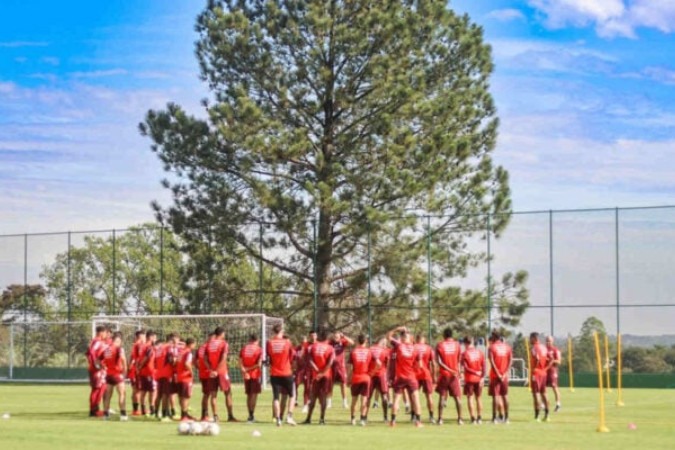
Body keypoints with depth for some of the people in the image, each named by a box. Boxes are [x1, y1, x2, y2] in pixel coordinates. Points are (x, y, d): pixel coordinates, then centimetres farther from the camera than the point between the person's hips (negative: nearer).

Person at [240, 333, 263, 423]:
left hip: (246, 375, 4)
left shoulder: (243, 348, 6)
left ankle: (250, 415, 16)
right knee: (254, 394, -2)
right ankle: (252, 414, -11)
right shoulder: (259, 349, -5)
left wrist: (244, 370, -10)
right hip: (255, 374, -4)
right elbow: (259, 364, -13)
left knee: (249, 395, 13)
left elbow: (240, 362, -3)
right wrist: (249, 369, -7)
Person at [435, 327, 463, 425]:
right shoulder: (457, 344, 2)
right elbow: (459, 360, 8)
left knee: (442, 396, 4)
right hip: (455, 374, 1)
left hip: (443, 374, -1)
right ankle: (460, 419, 1)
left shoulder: (439, 345, -3)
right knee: (457, 397, 5)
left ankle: (440, 419, 0)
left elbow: (438, 361, -12)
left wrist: (449, 370, -13)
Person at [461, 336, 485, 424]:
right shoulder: (480, 352, 4)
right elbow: (484, 366, -1)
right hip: (479, 379, 4)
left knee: (470, 398, 2)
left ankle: (473, 418, -6)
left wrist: (476, 373, -11)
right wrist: (482, 377, -2)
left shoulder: (465, 354, -8)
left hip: (469, 378, -4)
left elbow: (465, 367, -14)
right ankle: (479, 418, 13)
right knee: (478, 398, 13)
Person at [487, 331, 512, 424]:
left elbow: (492, 362, -13)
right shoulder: (507, 347, 8)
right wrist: (505, 373, -6)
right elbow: (510, 361, -1)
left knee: (495, 396, -3)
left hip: (495, 375, -4)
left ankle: (495, 417, -6)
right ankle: (506, 417, 14)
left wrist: (498, 374, -13)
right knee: (505, 395, 12)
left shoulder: (491, 348, -4)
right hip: (504, 375, 4)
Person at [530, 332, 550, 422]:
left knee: (536, 393, -6)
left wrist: (534, 368, -18)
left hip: (536, 373, -8)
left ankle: (537, 416, -9)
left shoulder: (534, 348, -12)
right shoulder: (543, 347, 13)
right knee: (543, 393, 13)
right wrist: (545, 368, 14)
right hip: (543, 373, 8)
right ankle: (546, 415, 13)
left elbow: (537, 358, -28)